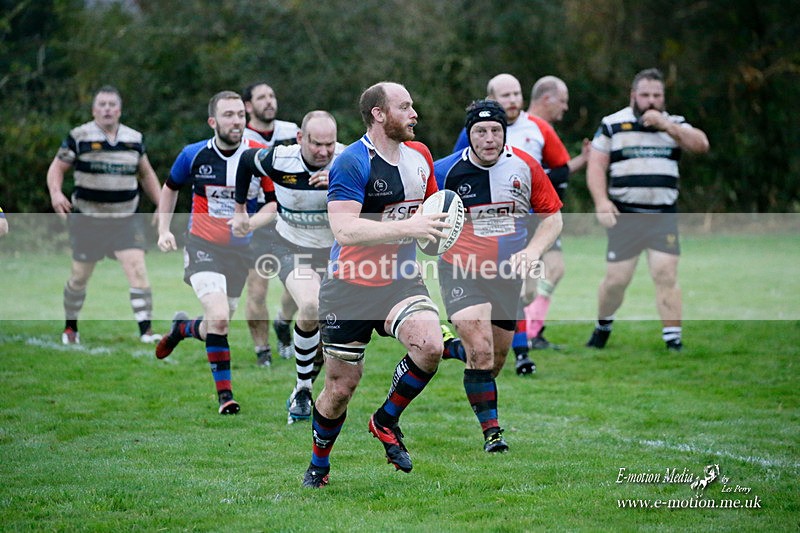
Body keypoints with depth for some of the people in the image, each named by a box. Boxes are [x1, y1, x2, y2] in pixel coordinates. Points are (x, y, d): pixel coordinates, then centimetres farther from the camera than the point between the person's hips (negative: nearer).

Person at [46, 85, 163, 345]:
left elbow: (146, 174, 19)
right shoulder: (79, 137, -4)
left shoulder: (134, 138, 7)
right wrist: (55, 192, -19)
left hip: (126, 219, 2)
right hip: (88, 220, -2)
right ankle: (70, 328, 28)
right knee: (79, 277, 7)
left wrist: (161, 204, 12)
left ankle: (146, 330, -16)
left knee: (137, 269, -15)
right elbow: (57, 168, 0)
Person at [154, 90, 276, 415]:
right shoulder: (194, 155, -6)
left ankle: (183, 327, 46)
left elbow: (276, 201, -2)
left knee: (217, 327, 10)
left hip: (240, 251, 2)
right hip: (203, 246, -2)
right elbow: (171, 187, 13)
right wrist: (163, 230, 5)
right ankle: (224, 393, -9)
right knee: (219, 316, -23)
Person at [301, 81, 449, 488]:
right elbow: (344, 229, -28)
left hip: (401, 281, 5)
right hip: (351, 286, -5)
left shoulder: (419, 155, 7)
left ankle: (387, 421, 3)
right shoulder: (352, 163, -16)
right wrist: (406, 227, -32)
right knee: (342, 386, 2)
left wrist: (435, 225, 2)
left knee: (430, 346, -23)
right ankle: (319, 464, 29)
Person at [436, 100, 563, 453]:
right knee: (481, 351, -19)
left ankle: (449, 346, 44)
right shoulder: (446, 171, -9)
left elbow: (552, 216, 4)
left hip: (507, 275, 4)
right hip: (462, 271, -3)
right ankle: (491, 431, -9)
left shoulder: (525, 167, -4)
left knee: (496, 359, 12)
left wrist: (532, 251, -10)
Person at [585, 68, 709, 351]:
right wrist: (601, 201, -13)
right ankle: (603, 327, 25)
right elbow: (596, 165, 1)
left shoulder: (674, 125, 11)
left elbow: (701, 145, -6)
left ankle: (673, 338, -8)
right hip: (625, 217, -1)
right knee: (616, 280, 0)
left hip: (663, 216, 1)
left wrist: (665, 124, -13)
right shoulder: (612, 125, 5)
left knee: (666, 275, -10)